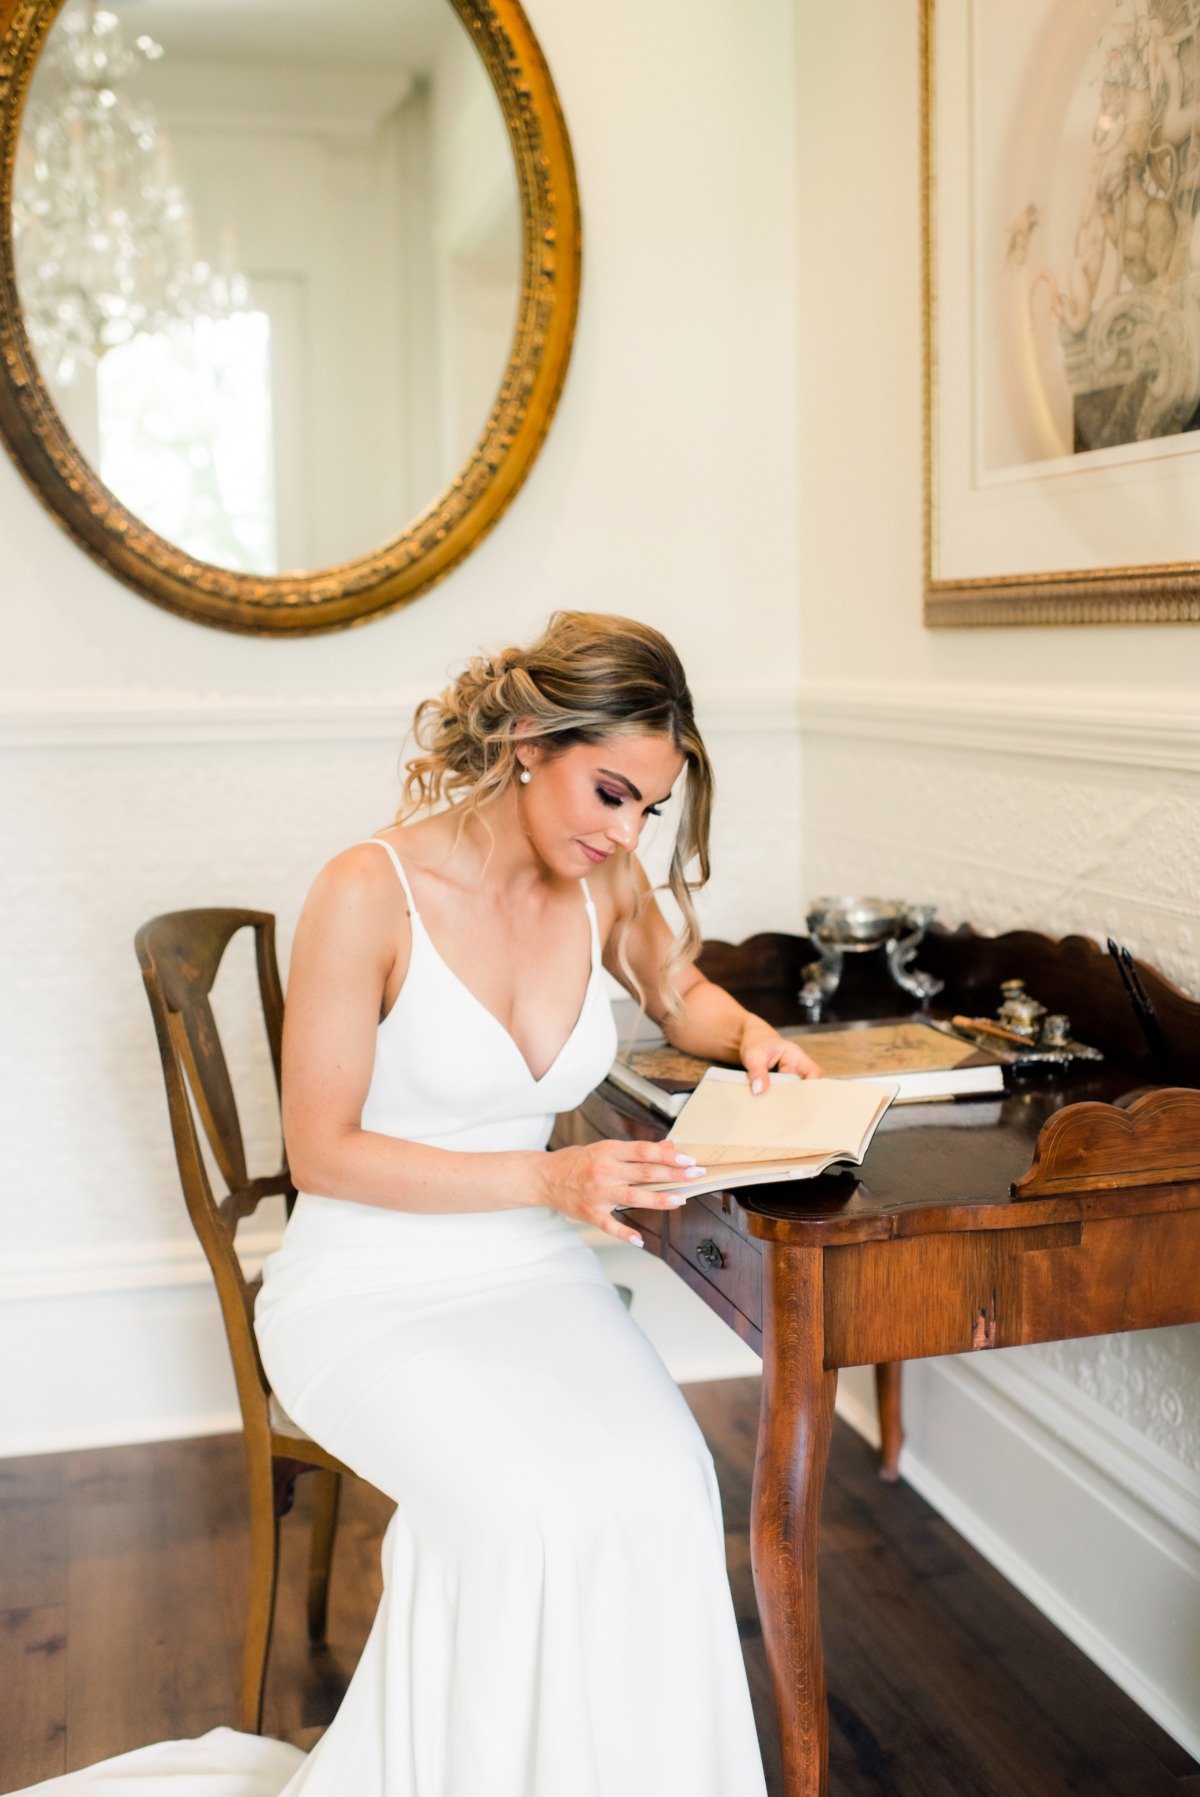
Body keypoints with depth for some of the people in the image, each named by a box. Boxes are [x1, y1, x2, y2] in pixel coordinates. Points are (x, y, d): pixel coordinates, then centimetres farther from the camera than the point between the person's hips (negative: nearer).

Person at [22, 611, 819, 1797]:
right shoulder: (373, 892, -17)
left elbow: (678, 992, 23)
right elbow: (322, 1152, -14)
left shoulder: (604, 883, 0)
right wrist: (547, 1179, -22)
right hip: (370, 1294, -4)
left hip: (533, 1275, 5)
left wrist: (746, 1033, -1)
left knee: (659, 1489, -25)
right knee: (535, 1510, -30)